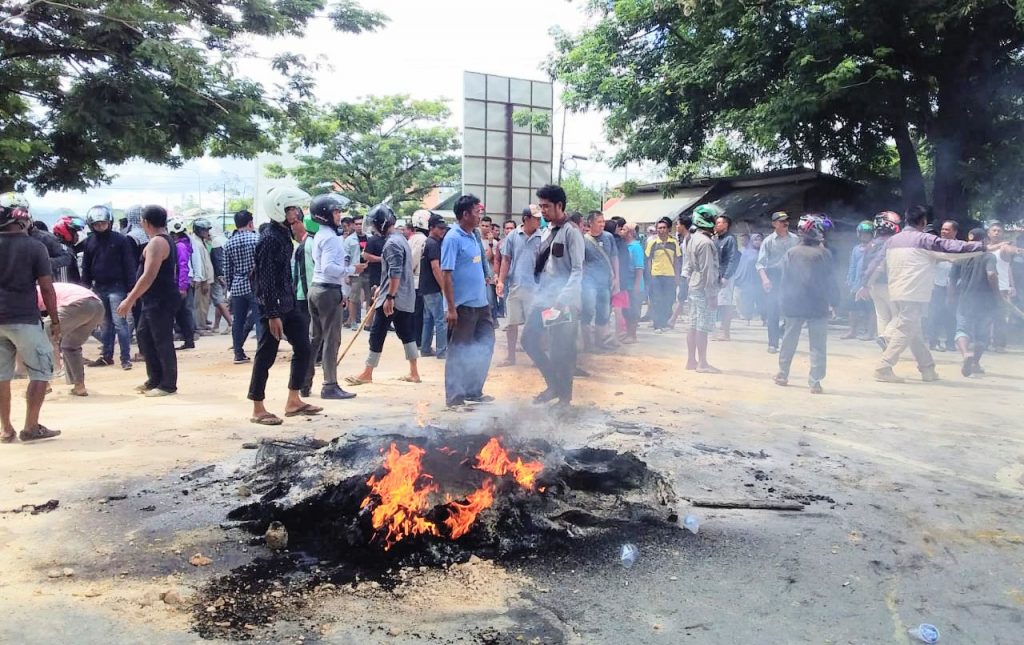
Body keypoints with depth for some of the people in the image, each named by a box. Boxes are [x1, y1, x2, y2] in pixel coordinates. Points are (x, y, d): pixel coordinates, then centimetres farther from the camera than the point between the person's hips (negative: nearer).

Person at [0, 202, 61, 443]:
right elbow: (46, 288, -10)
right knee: (41, 371, 5)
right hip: (23, 319, -5)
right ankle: (30, 427, 2)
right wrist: (55, 320, -2)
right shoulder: (35, 246, -8)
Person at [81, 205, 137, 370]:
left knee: (119, 323, -6)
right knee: (106, 324, 13)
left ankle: (126, 358, -4)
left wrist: (131, 288, -13)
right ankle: (106, 356, 21)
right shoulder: (89, 242, 8)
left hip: (116, 288, -5)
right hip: (98, 288, 5)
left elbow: (129, 264, -8)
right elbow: (86, 266, 13)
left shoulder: (120, 239, -5)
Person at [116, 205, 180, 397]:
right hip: (156, 300, 11)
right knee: (143, 335, 17)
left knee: (162, 341, -4)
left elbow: (149, 276, -23)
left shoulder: (156, 243, -16)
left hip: (162, 300, -11)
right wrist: (134, 296, 27)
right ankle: (155, 380, 23)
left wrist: (129, 299, -20)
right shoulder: (166, 240, 16)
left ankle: (168, 385, 5)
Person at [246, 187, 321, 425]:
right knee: (266, 355, 0)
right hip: (273, 306, -10)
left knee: (303, 348, 11)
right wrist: (272, 314, -22)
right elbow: (266, 279, -20)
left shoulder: (283, 233, 11)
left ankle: (293, 401, 22)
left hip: (288, 303, 10)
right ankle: (258, 410, 11)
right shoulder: (270, 238, -18)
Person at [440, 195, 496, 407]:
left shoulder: (473, 236, 12)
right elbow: (446, 274, -16)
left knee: (485, 346, 14)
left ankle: (473, 391, 27)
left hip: (481, 303, 9)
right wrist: (451, 308, -19)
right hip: (463, 306, -9)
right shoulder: (453, 238, -13)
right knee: (459, 353, 1)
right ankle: (454, 396, 13)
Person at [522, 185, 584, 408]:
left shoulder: (571, 232, -9)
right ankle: (553, 384, 21)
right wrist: (538, 292, 12)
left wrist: (564, 296, -24)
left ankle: (565, 394, 14)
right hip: (543, 298, 8)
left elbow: (578, 270, -15)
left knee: (562, 349, -2)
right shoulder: (547, 232, 15)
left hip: (565, 301, -8)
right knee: (529, 340, 7)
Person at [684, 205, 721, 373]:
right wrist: (712, 294, -16)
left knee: (694, 325, 12)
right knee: (703, 327, -4)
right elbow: (707, 271, -19)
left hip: (694, 288, 10)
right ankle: (702, 363, 1)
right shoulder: (706, 242, -18)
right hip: (704, 290, -10)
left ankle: (691, 360, 18)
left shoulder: (694, 239, 12)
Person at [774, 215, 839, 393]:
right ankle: (815, 381, -2)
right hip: (818, 306, -3)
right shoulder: (823, 254, -9)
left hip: (794, 305, 3)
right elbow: (829, 281, -5)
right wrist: (834, 302, 4)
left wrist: (784, 300, 12)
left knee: (789, 340, 16)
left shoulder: (791, 252, 0)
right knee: (818, 345, 3)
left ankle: (782, 374, 25)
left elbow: (785, 280, 3)